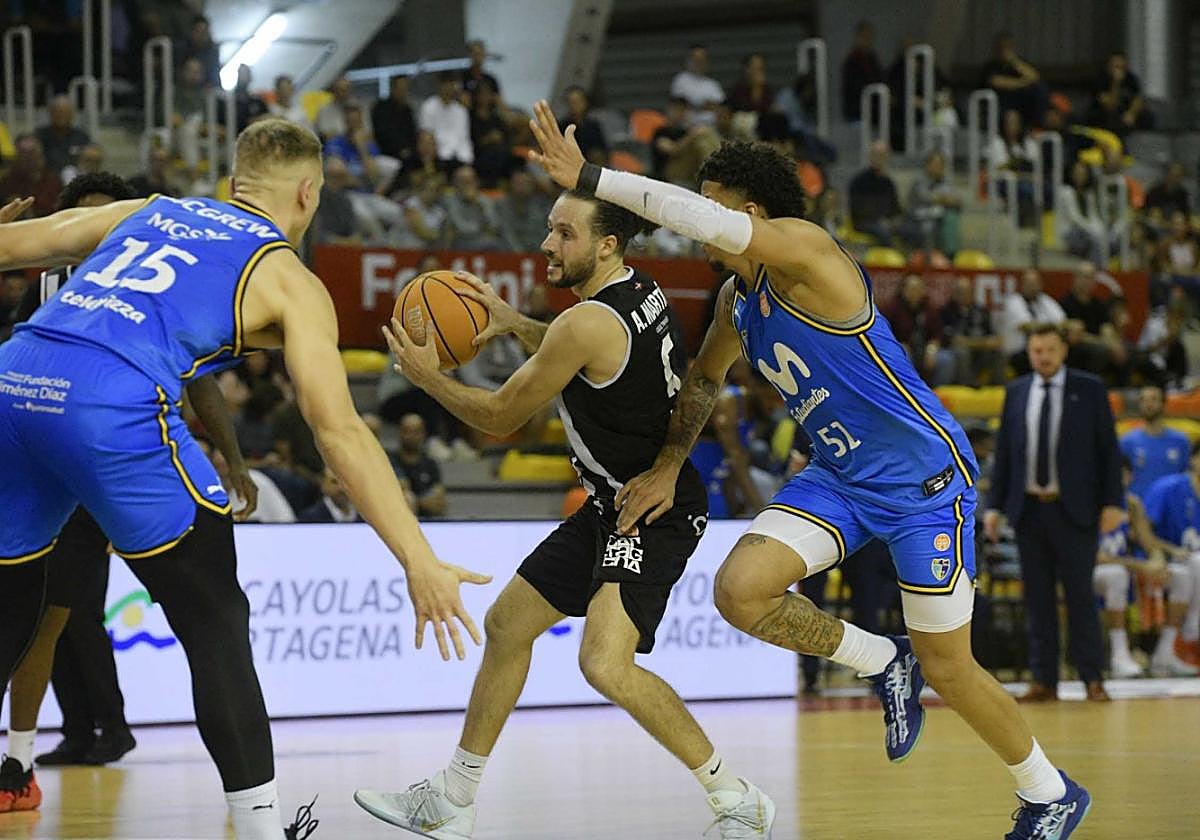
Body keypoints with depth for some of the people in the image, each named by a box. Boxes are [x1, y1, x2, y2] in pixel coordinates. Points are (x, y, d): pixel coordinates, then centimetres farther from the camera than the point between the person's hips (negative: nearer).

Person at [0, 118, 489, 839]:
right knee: (216, 623, 8)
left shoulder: (145, 212, 29)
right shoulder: (291, 282, 14)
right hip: (113, 407, -5)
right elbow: (339, 430, 4)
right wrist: (420, 562, 1)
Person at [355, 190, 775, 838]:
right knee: (507, 624, 15)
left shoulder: (587, 323, -23)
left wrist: (428, 378, 2)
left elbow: (501, 417, -11)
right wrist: (514, 324, 16)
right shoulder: (640, 292, 4)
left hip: (656, 516, -11)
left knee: (605, 664, -26)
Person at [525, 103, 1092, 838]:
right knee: (741, 589, -15)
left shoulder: (805, 252, -21)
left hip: (925, 479, -7)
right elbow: (705, 378, 23)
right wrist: (669, 465, 11)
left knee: (947, 668, 0)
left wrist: (589, 179, -36)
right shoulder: (737, 298, 4)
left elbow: (704, 217, -38)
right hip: (840, 476, 8)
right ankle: (883, 664, 10)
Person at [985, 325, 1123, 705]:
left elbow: (1109, 449, 0)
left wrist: (1112, 502, -7)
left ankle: (1092, 678, 3)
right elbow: (1003, 451, 11)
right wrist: (995, 505, 5)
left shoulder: (1089, 389, 1)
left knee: (1080, 596, -2)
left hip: (1073, 511, -3)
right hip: (1028, 509, 3)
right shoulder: (1016, 391, 10)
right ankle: (1044, 680, 7)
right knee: (1038, 599, 4)